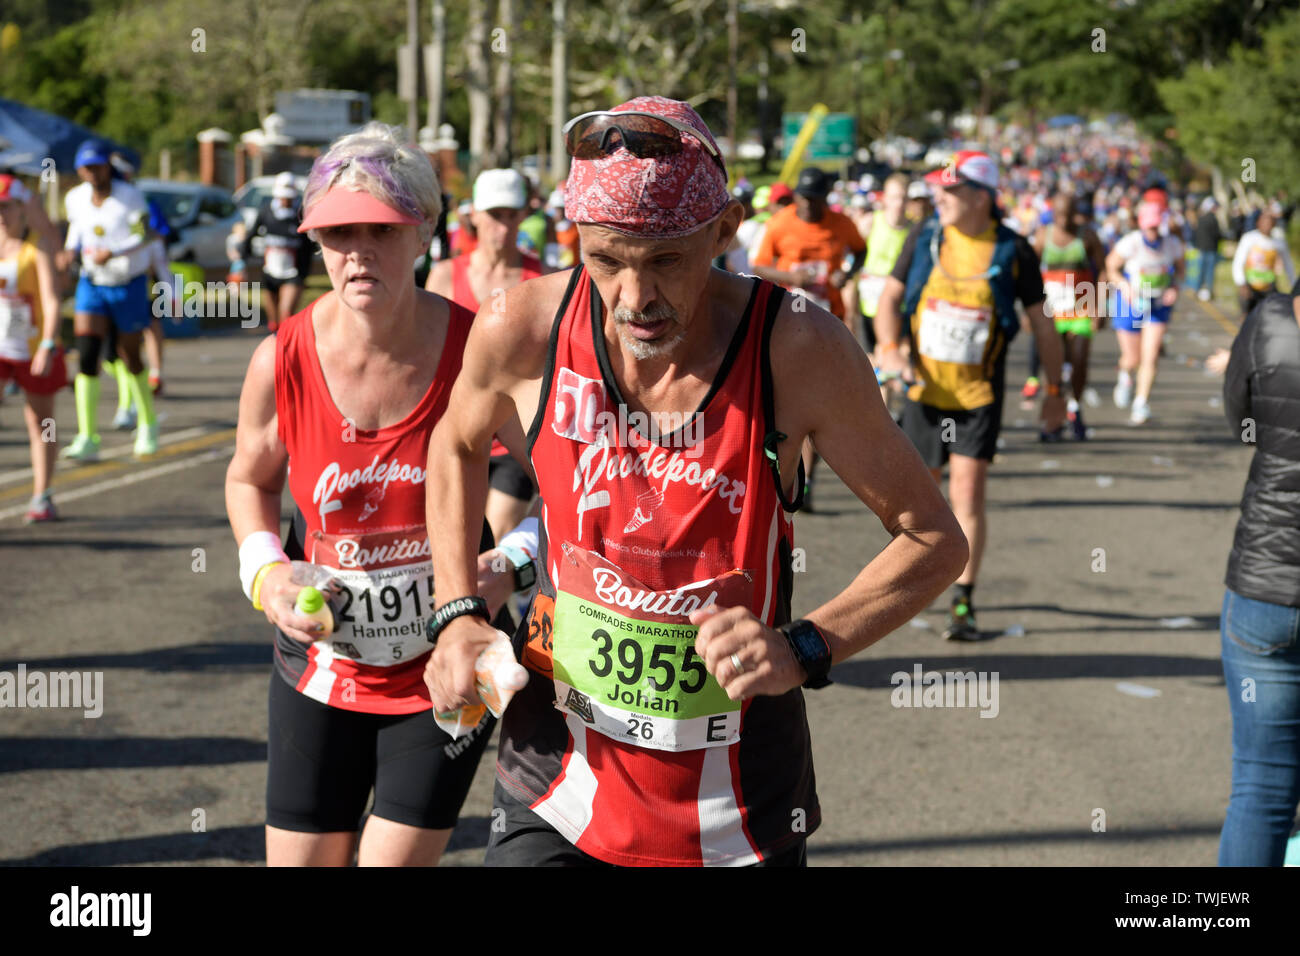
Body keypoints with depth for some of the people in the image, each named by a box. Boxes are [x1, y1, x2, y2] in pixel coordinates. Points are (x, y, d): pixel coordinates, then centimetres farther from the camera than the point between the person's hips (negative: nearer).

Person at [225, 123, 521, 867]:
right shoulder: (281, 362, -11)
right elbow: (251, 477, 9)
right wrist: (264, 571, -8)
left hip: (446, 667, -2)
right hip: (321, 662, 2)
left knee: (396, 858, 0)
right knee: (301, 857, 8)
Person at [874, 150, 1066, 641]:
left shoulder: (1013, 251, -7)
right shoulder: (924, 238, -1)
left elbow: (1042, 323, 3)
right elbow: (890, 296, 8)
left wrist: (1055, 390, 7)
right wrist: (888, 349, -9)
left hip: (978, 393, -3)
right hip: (924, 387, 3)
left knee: (968, 494, -11)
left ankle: (963, 604, -3)